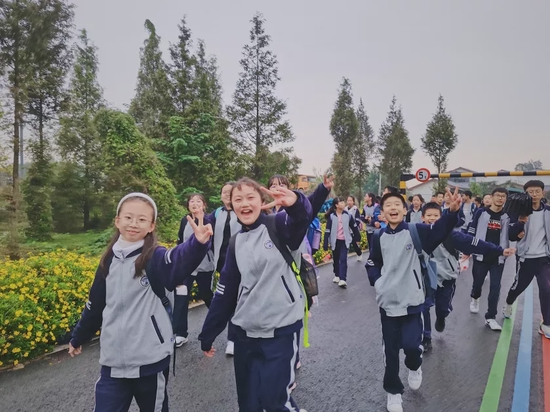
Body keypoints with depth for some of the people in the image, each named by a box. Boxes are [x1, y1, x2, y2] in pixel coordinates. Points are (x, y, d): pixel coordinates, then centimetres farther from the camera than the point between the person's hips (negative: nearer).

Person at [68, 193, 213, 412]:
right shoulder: (109, 260, 4)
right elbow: (95, 304, 17)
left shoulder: (155, 257, -12)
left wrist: (198, 242, -56)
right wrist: (78, 338, 26)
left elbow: (179, 261, -36)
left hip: (150, 359, -4)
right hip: (113, 360, 4)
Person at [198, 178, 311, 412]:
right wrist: (208, 335, 15)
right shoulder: (236, 244, 7)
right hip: (245, 333, 5)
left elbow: (303, 217, -30)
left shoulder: (278, 226, -6)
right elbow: (225, 293, 12)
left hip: (281, 330, -5)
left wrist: (295, 202, -53)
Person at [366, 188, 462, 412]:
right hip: (388, 301, 2)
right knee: (391, 349, 10)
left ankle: (415, 367, 30)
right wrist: (377, 281, -6)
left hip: (412, 300, -2)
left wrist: (452, 211, -42)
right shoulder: (379, 237, 0)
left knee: (411, 344, -8)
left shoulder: (415, 231, -7)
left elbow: (439, 231, -25)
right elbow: (372, 264, 11)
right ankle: (393, 391, 31)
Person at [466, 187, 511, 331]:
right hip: (481, 255, -1)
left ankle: (490, 317, 11)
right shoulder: (481, 213, -4)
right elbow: (471, 232, -1)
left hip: (499, 257, 1)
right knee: (478, 281, 12)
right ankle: (475, 299, 45)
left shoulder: (508, 216, 1)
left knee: (495, 287, 2)